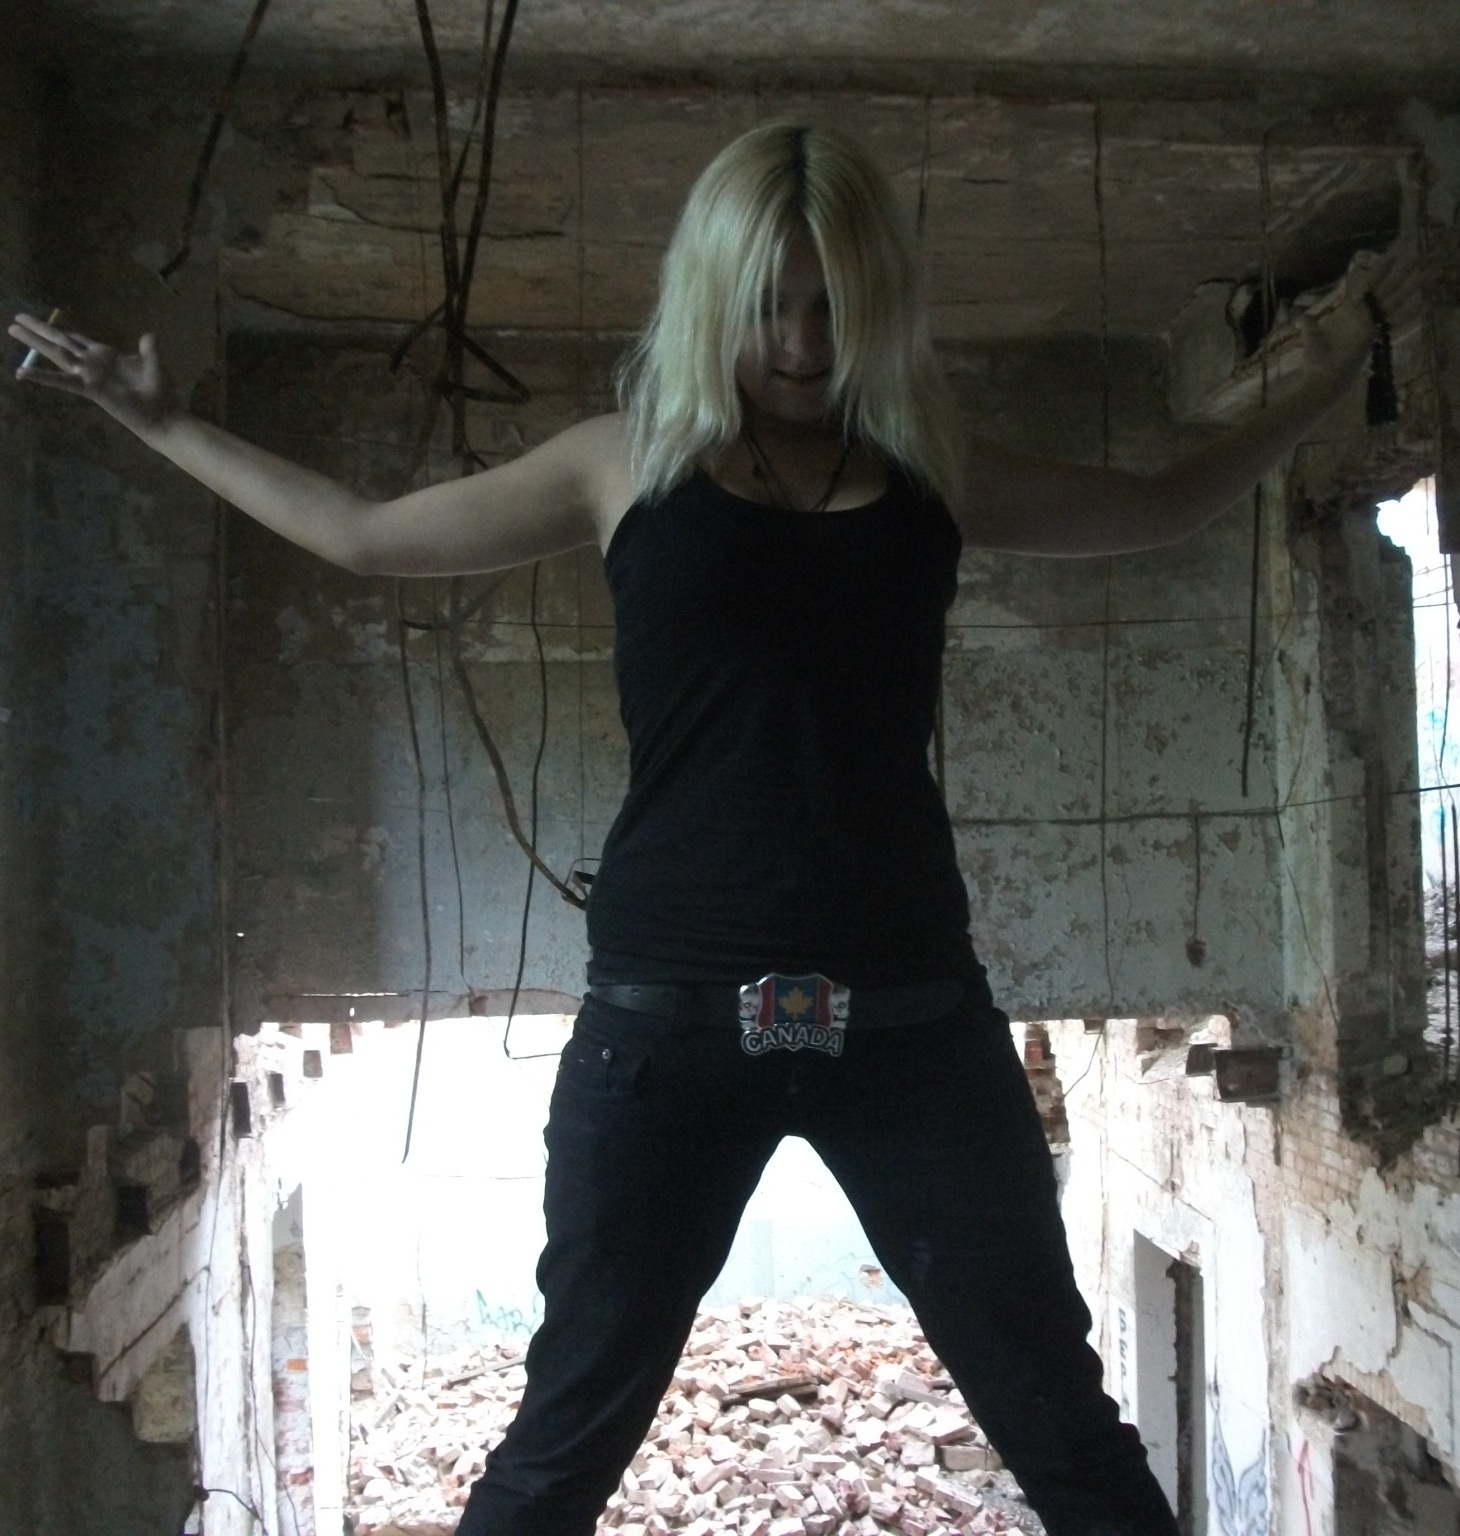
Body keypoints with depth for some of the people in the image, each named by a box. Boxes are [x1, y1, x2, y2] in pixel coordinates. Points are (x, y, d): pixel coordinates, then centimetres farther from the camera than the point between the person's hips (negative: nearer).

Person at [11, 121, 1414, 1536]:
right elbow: (361, 533, 19)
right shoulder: (627, 465, 7)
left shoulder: (932, 472, 11)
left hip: (911, 1019, 2)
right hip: (667, 1023, -1)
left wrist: (1333, 369, 29)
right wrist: (162, 423, 25)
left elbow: (1162, 508, 27)